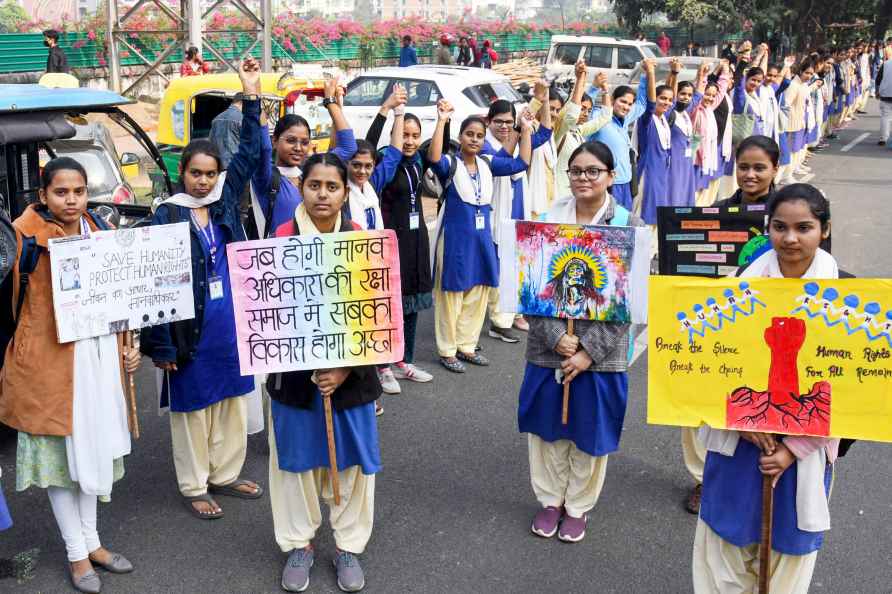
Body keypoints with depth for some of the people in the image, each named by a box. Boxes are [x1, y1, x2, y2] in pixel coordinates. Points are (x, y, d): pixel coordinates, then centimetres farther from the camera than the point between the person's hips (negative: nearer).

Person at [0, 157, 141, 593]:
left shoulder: (101, 231, 7)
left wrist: (127, 346, 11)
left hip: (101, 354, 6)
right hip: (51, 359, -6)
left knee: (91, 445, 16)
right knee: (59, 450, 6)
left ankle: (90, 540, 31)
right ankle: (77, 552, 20)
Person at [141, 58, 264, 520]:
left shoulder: (226, 201, 3)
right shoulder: (166, 216, -10)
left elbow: (249, 154, 0)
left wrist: (252, 96, -8)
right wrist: (160, 344, -16)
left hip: (232, 323, 5)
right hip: (190, 329, -5)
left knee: (232, 403, 15)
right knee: (192, 408, 9)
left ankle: (224, 474, 32)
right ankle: (194, 487, 23)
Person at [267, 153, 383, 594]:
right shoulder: (280, 240, -6)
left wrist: (346, 368, -13)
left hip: (352, 369, 1)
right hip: (295, 370, 0)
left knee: (351, 458, 10)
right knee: (297, 457, 11)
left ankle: (348, 546, 27)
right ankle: (299, 544, 29)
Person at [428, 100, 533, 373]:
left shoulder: (488, 164, 8)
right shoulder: (450, 164, -9)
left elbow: (522, 162, 10)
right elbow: (434, 158, -32)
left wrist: (526, 129, 6)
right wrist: (441, 121, -36)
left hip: (482, 238, 6)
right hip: (455, 238, -6)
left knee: (477, 296, 12)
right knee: (451, 295, 1)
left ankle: (466, 346, 26)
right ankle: (447, 351, 12)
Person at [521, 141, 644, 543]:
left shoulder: (629, 225, -5)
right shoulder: (548, 219, 0)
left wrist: (589, 351, -15)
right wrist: (556, 336, -16)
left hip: (600, 350, -1)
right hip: (549, 344, 2)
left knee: (589, 431, 11)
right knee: (547, 427, 13)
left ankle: (577, 506, 32)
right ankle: (550, 499, 35)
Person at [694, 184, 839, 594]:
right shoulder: (745, 283, -5)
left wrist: (794, 446, -12)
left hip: (805, 443, -1)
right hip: (740, 436, 1)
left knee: (790, 542, 14)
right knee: (726, 536, 12)